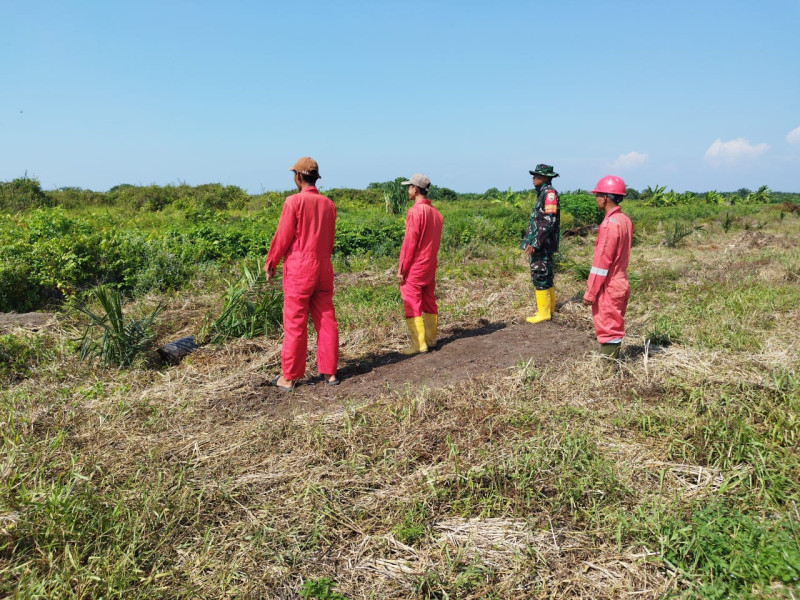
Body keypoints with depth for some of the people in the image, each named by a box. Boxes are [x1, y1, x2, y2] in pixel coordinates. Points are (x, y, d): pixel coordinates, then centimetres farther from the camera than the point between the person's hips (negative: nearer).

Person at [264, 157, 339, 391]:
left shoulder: (294, 201, -10)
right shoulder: (328, 204, 6)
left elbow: (283, 236, -8)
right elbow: (330, 239, 12)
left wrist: (270, 263, 3)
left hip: (298, 268, -5)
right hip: (324, 268, 5)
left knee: (295, 324, 1)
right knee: (326, 320, 10)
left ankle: (289, 377, 10)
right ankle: (329, 372, 17)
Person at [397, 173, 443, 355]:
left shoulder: (415, 211, -16)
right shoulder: (435, 212, 9)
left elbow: (409, 242, -17)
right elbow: (436, 241, 12)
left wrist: (401, 268, -13)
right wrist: (430, 260, 17)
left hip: (414, 267, -8)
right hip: (430, 266, 8)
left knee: (412, 305, -2)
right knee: (429, 303, 15)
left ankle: (419, 344, -2)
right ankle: (431, 340, 21)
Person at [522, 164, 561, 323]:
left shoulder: (550, 193, -13)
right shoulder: (542, 193, 16)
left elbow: (549, 221, -21)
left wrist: (535, 243, -23)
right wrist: (532, 242, 19)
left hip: (542, 245, -10)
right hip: (539, 245, 10)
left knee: (540, 277, -6)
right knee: (545, 277, 15)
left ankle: (544, 313, -1)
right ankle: (548, 309, 23)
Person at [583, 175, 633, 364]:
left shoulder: (610, 223, -19)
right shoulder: (625, 220, 8)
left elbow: (602, 261, -20)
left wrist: (590, 292, -16)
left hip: (608, 287, -9)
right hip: (621, 283, 9)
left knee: (608, 330, -1)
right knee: (614, 328, 17)